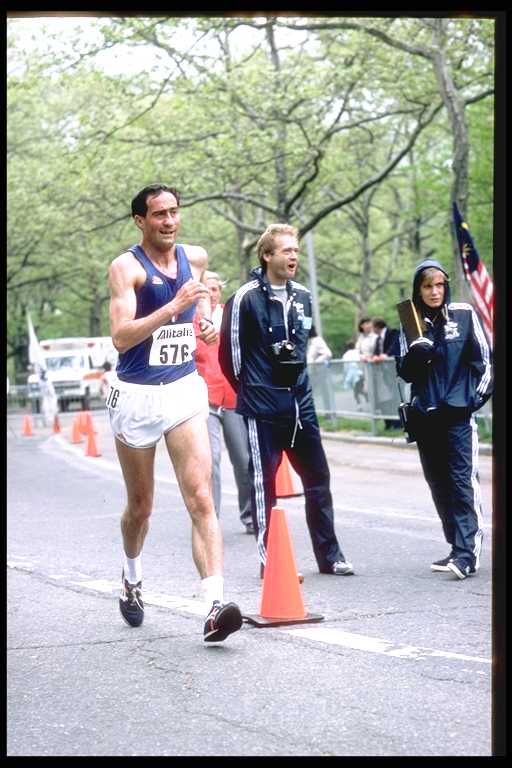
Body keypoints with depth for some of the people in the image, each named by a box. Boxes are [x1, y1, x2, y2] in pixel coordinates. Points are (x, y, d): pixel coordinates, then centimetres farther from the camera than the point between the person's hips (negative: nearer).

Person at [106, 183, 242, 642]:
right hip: (136, 394, -3)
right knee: (141, 506, 13)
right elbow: (121, 337, -24)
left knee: (201, 499, -14)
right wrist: (175, 306, -33)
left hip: (185, 389, 3)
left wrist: (207, 320, 6)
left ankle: (215, 605, -23)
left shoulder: (195, 258, 5)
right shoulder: (126, 268, -12)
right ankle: (132, 579, 42)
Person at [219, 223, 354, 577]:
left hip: (300, 403, 6)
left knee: (318, 478, 9)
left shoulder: (303, 296, 9)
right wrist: (251, 388, 6)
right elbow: (230, 352, -5)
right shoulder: (246, 298, -10)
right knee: (264, 484, 1)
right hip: (263, 409, -6)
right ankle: (269, 559, 8)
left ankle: (329, 555, 18)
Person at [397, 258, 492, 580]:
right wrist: (415, 354, -11)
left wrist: (478, 395, -3)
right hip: (425, 415, 4)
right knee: (440, 485, 7)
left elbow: (484, 359, 5)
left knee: (462, 481, -14)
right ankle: (458, 548, 15)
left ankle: (468, 553, -18)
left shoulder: (464, 315, 0)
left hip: (459, 411, -4)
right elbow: (406, 373, 8)